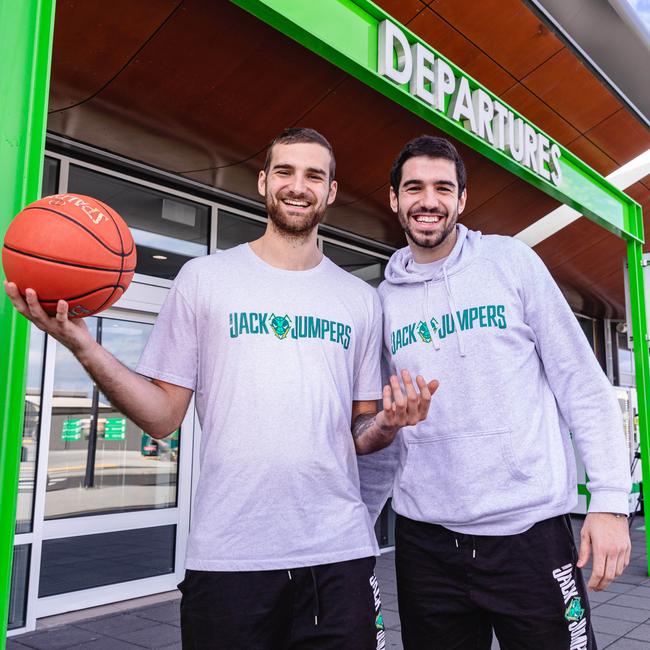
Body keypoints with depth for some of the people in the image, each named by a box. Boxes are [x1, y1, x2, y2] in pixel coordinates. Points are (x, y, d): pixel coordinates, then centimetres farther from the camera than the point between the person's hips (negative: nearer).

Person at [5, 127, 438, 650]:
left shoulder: (361, 300, 9)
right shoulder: (203, 278, 2)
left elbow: (360, 435, 12)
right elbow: (163, 417, -2)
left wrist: (389, 422, -10)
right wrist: (84, 347, -15)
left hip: (339, 552, 2)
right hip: (228, 554, -2)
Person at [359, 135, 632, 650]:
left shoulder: (512, 261, -1)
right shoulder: (385, 299, 5)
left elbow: (581, 384, -2)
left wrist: (610, 500, -8)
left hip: (531, 529, -2)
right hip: (425, 538, 3)